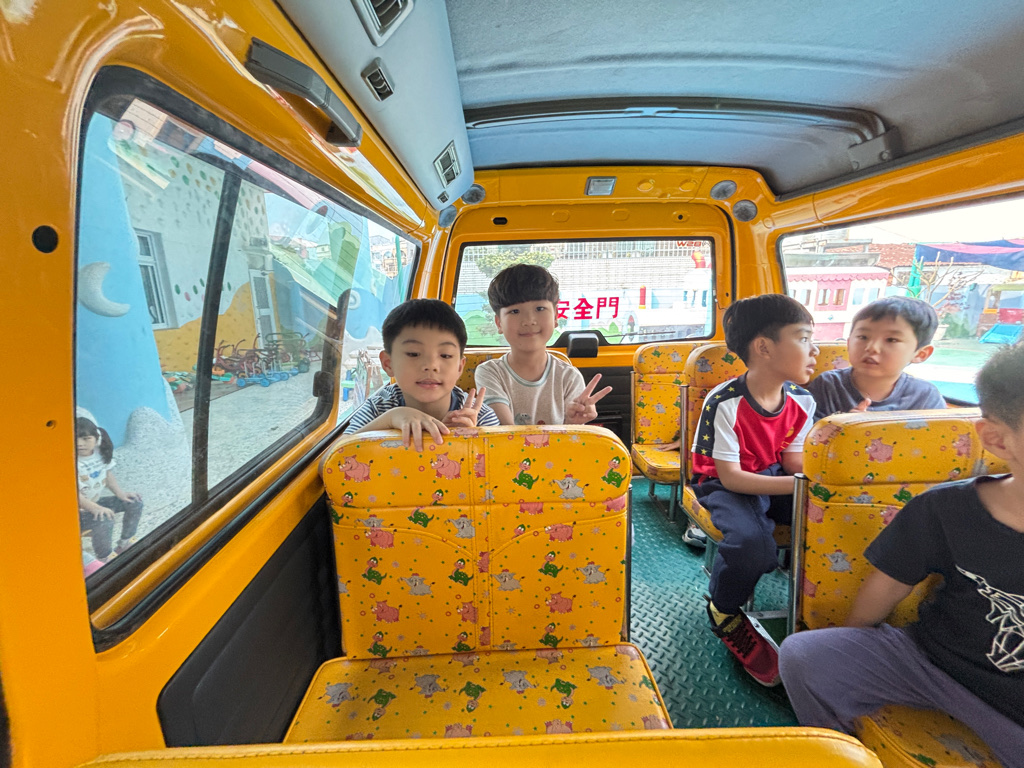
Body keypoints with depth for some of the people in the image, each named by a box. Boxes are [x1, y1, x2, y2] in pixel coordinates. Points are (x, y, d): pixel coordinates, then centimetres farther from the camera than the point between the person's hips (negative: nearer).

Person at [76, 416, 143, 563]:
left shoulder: (100, 453, -4)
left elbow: (108, 475, 9)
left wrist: (120, 493, -2)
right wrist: (95, 508, -37)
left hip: (97, 502, 8)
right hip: (79, 511, -8)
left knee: (135, 502, 0)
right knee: (105, 521, -33)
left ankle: (125, 544, 14)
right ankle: (105, 560, -10)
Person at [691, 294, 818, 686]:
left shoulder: (801, 400, -3)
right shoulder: (725, 403, -25)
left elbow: (793, 460, 3)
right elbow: (730, 477, -23)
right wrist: (799, 484, -30)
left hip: (775, 477, 6)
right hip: (724, 486, -6)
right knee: (752, 543, -34)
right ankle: (724, 612, 0)